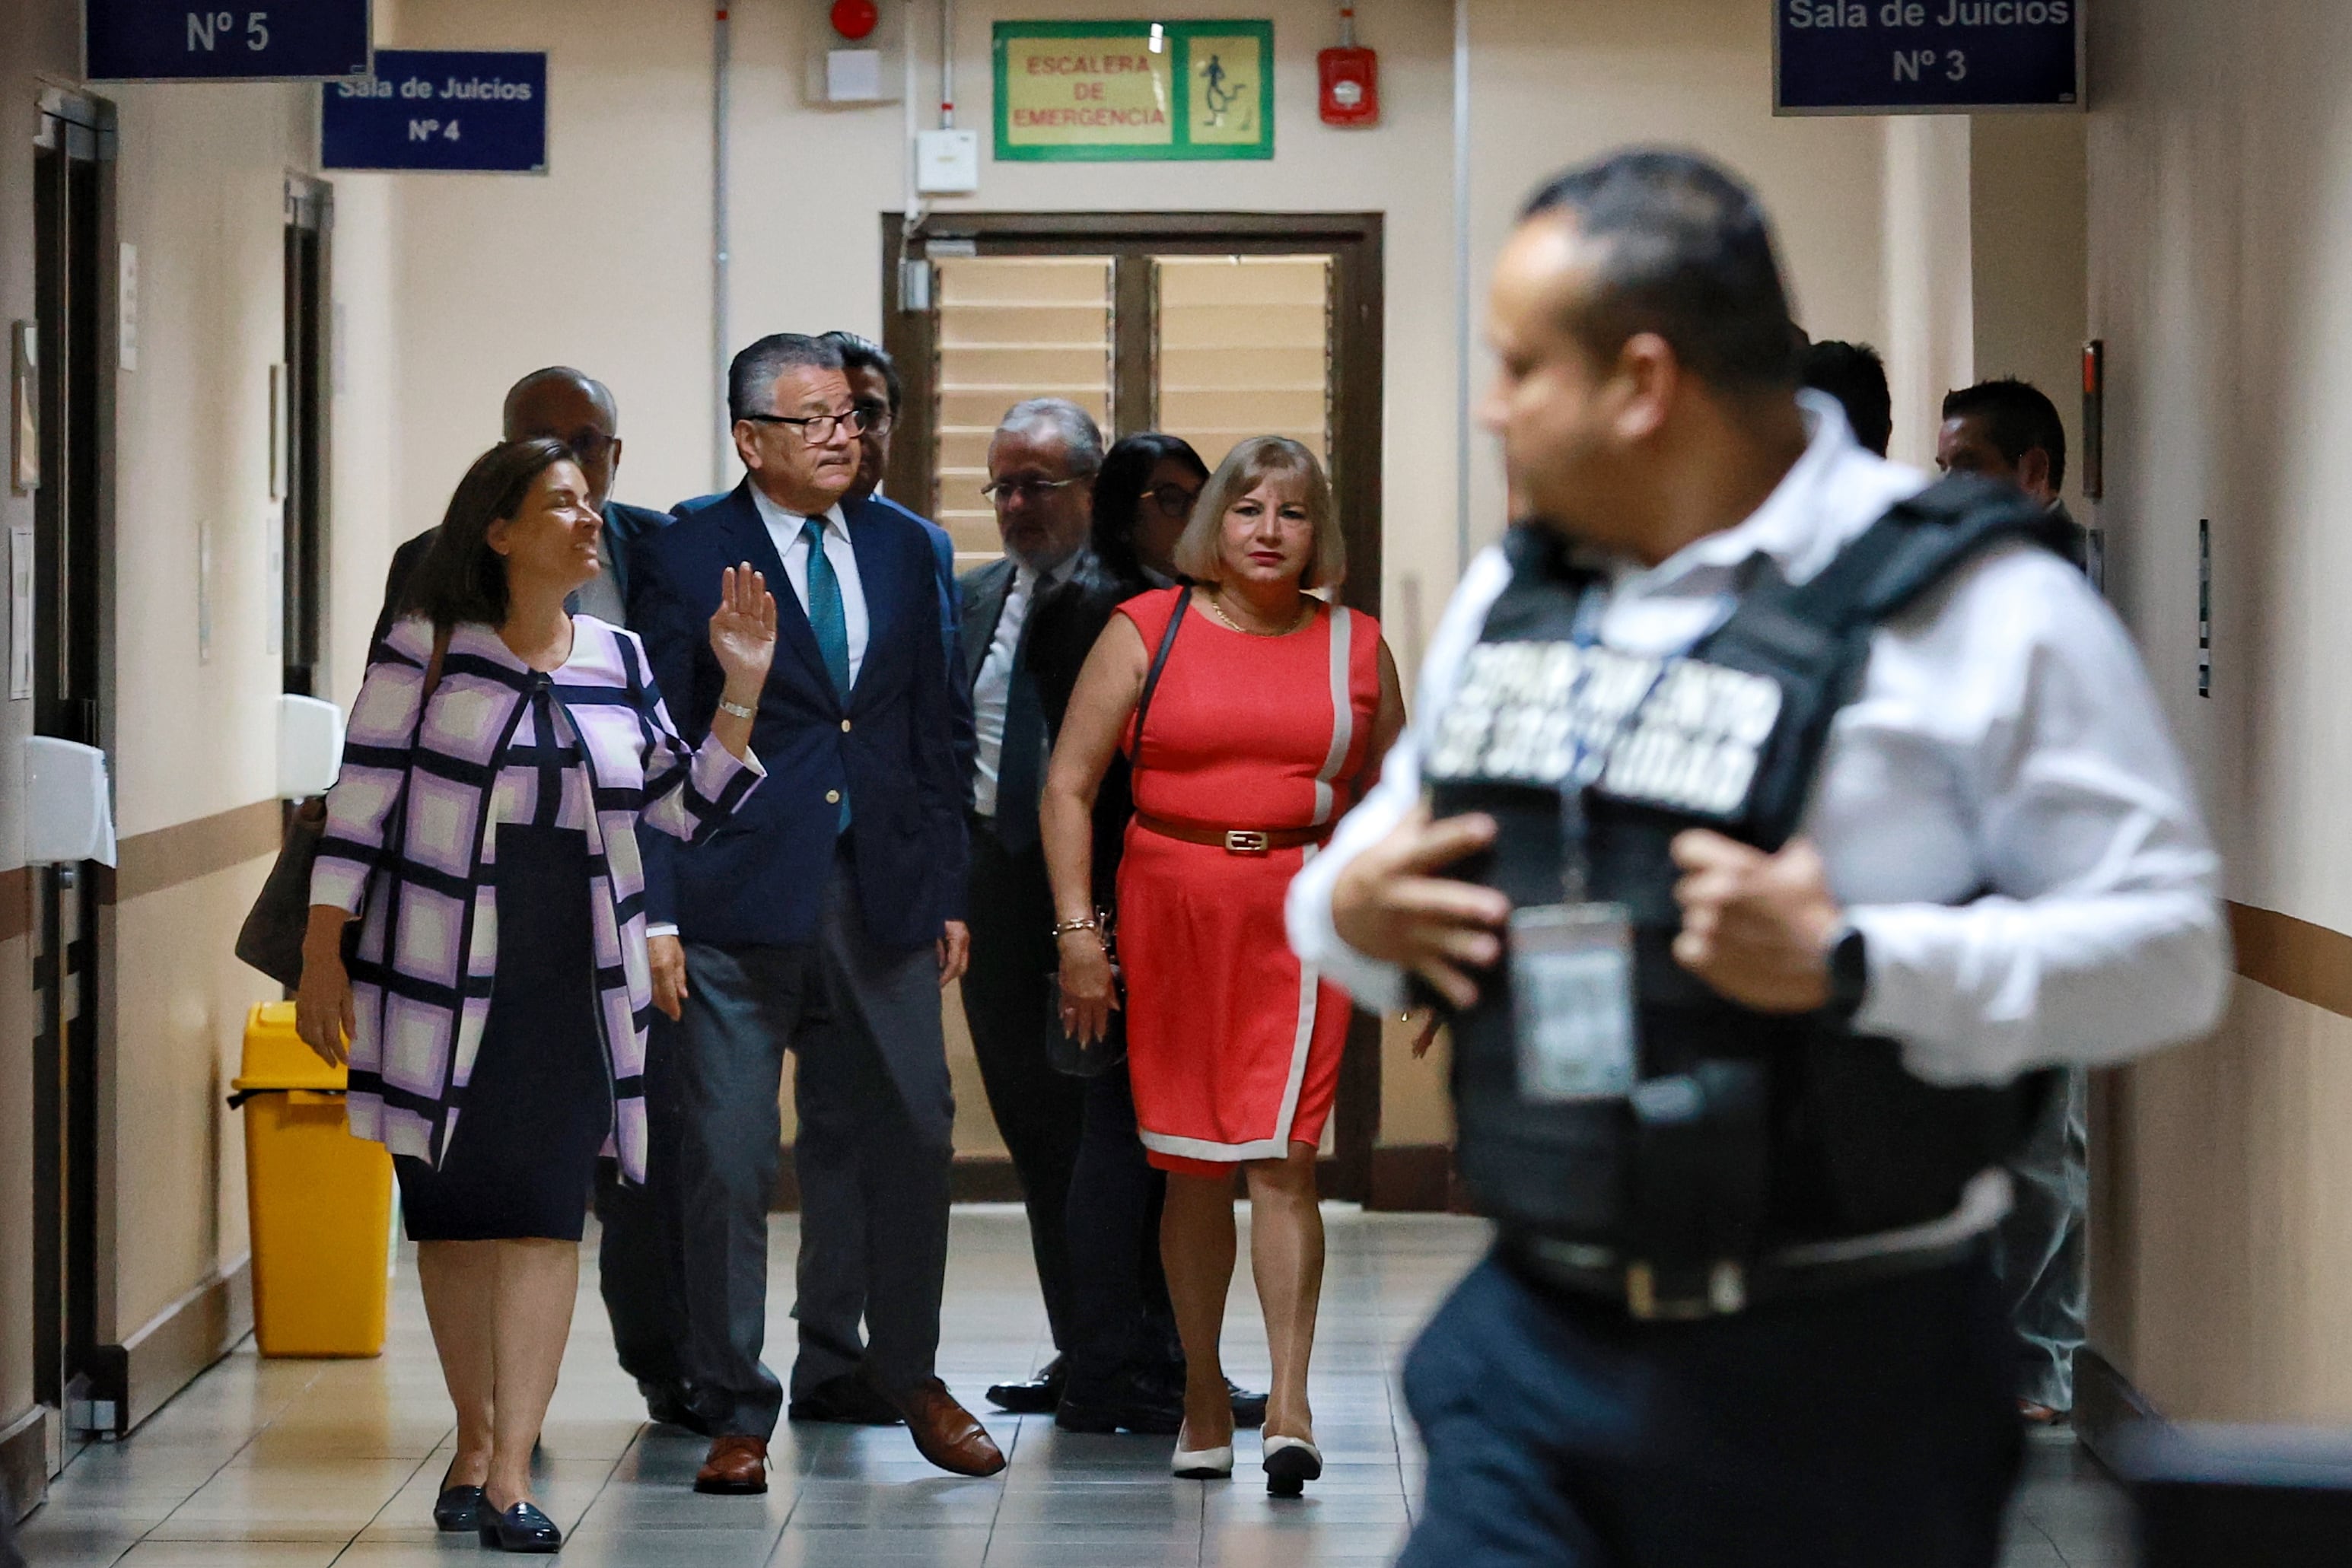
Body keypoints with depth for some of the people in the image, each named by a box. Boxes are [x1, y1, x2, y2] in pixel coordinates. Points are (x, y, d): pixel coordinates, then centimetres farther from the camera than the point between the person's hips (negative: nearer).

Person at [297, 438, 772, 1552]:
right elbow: (362, 796, -2)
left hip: (570, 987, 2)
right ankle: (475, 1437, 23)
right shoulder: (425, 649, -2)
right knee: (450, 1211, 5)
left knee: (543, 1212, -7)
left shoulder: (617, 660, 9)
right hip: (438, 977, -2)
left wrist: (742, 690, 1)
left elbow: (684, 806, 10)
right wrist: (323, 953, -5)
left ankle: (511, 1473, -8)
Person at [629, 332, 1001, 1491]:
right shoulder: (685, 560, -2)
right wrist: (654, 915, -10)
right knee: (726, 1160, -2)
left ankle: (898, 1372, 27)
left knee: (908, 1135, 9)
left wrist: (948, 892, 11)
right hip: (740, 901, -4)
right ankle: (734, 1410, 8)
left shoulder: (901, 549, 12)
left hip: (882, 895, 4)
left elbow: (929, 732, 15)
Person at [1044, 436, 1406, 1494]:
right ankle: (1203, 1394, 18)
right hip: (1168, 909, 1)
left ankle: (1290, 1407, -14)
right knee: (1192, 1166, 6)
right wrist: (1077, 930, -6)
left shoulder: (1355, 645, 9)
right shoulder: (1147, 632, 4)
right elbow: (1069, 787, 2)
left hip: (1301, 918, 0)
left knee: (1280, 1158, -12)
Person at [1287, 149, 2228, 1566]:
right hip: (1534, 1344, 6)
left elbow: (2168, 947, -13)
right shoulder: (1507, 599, 13)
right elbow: (1381, 853, 25)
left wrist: (1853, 966, -24)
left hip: (1836, 1390, -5)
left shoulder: (1973, 609, -9)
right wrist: (1346, 911, 1)